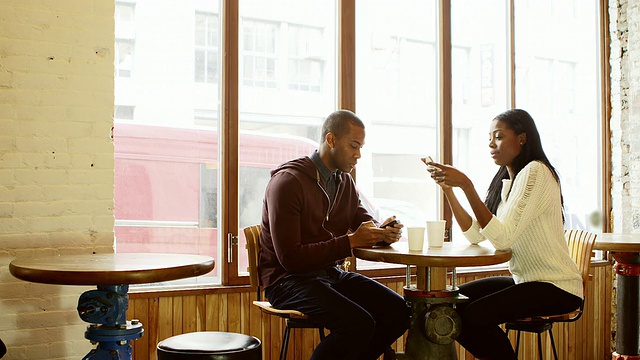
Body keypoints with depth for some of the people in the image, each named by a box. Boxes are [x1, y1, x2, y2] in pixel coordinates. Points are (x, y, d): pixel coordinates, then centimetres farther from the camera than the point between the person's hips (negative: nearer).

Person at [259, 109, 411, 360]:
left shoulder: (345, 181, 11)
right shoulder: (288, 181, -15)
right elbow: (290, 258, -20)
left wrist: (383, 233, -10)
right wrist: (351, 241, -24)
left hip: (330, 273, 8)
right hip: (288, 280, -8)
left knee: (397, 311, -9)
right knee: (359, 324, -29)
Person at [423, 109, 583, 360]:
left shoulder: (535, 172, -16)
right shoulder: (504, 181, 12)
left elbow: (503, 237, -27)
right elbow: (475, 235, 1)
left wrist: (466, 185, -29)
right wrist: (447, 187, -4)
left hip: (556, 287, -9)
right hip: (524, 280, 9)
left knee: (472, 316, -24)